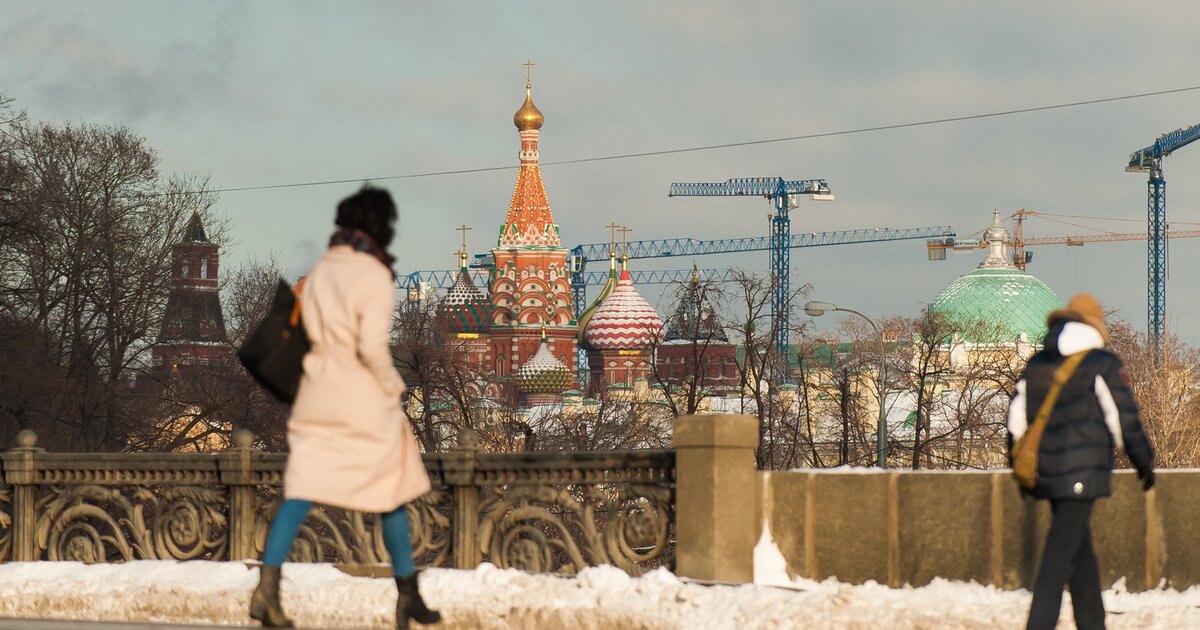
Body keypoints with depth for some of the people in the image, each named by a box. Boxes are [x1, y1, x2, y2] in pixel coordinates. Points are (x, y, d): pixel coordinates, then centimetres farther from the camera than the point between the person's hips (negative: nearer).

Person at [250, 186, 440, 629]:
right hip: (364, 398, -5)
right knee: (391, 493, 11)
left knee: (301, 490, 0)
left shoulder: (319, 272, 5)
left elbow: (311, 329, 11)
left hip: (317, 392, 5)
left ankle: (267, 587, -16)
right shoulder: (375, 277, -13)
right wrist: (393, 387, -5)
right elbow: (373, 346, -18)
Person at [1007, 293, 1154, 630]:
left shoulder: (1036, 365, 12)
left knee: (1081, 551, 17)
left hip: (1047, 472, 6)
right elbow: (1125, 420, -6)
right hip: (1082, 473, -6)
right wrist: (1144, 463, 6)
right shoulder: (1103, 365, -6)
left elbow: (1017, 421, 14)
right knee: (1061, 555, -9)